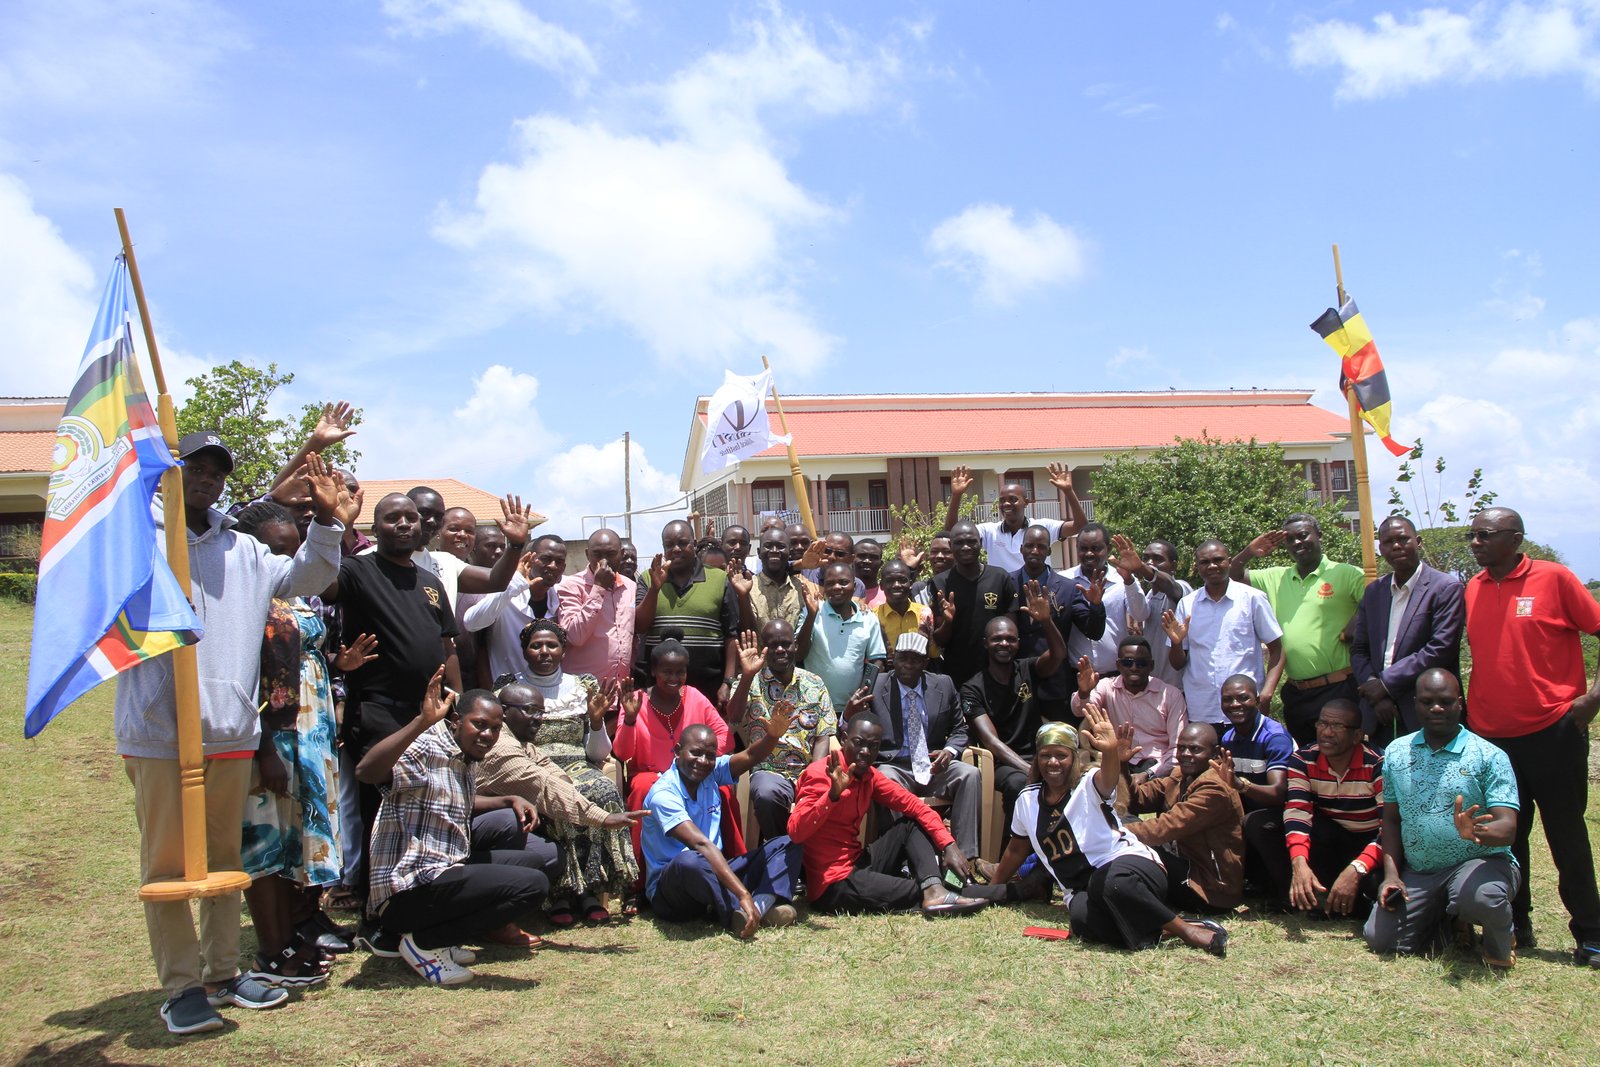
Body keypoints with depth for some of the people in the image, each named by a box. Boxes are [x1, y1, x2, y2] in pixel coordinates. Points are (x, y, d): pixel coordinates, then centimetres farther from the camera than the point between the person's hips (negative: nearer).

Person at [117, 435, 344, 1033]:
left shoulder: (243, 551, 16)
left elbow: (301, 578, 13)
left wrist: (325, 521, -2)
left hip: (230, 731, 5)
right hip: (159, 733, -5)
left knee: (224, 857, 14)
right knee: (167, 863, 1)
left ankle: (224, 973, 24)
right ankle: (181, 986, 10)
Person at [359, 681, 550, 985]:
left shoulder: (467, 760, 14)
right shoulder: (426, 747, -15)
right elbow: (366, 771, -34)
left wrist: (510, 800, 19)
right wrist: (422, 721, -42)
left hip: (444, 873, 10)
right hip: (409, 890, -10)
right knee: (533, 884, -22)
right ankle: (423, 941, -9)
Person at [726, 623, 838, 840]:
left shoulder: (815, 684, 12)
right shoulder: (749, 682, 6)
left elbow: (823, 737, 6)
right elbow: (734, 717, -14)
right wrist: (747, 676, -26)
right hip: (768, 771, -2)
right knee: (767, 793, -36)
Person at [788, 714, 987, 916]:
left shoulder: (869, 775, 8)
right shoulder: (822, 773, -16)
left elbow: (913, 805, 3)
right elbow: (795, 832, -28)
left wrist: (949, 846, -10)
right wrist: (833, 794, -41)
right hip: (834, 884, -9)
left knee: (913, 825, 4)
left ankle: (933, 890, -17)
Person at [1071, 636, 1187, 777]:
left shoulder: (1172, 694, 2)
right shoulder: (1107, 687, 6)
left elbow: (1179, 748, -4)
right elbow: (1079, 711, -13)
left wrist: (1149, 775, -18)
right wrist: (1083, 692, -36)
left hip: (1157, 766, -2)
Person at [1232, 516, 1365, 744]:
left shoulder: (1347, 575, -4)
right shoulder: (1275, 577, 11)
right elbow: (1234, 576, 15)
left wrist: (1355, 630, -17)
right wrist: (1249, 552, 0)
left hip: (1338, 690, -5)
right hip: (1295, 693, 5)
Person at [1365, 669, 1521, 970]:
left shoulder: (1489, 756, -7)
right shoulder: (1396, 752, 7)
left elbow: (1507, 828, -15)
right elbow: (1391, 819, 12)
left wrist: (1476, 831, -38)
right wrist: (1391, 875, -1)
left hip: (1479, 862, -4)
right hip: (1417, 873, 5)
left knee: (1480, 898, -38)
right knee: (1379, 939, -10)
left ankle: (1501, 939, 1)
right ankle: (1446, 918, 22)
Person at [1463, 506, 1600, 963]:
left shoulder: (1554, 578, -6)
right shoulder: (1471, 589, 7)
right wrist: (1469, 708, 12)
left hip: (1552, 731, -4)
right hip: (1490, 735, 4)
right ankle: (1516, 924, 24)